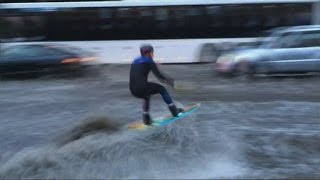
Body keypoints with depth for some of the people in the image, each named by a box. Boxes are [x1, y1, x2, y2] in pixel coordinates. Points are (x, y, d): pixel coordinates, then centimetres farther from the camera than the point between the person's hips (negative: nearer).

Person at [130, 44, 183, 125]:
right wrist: (169, 80, 11)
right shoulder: (149, 62, 2)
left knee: (147, 96, 37)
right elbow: (158, 75, -4)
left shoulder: (135, 61, 22)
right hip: (142, 88, -6)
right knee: (162, 89, 17)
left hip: (133, 90, 6)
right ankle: (174, 111, 18)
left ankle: (146, 118, 27)